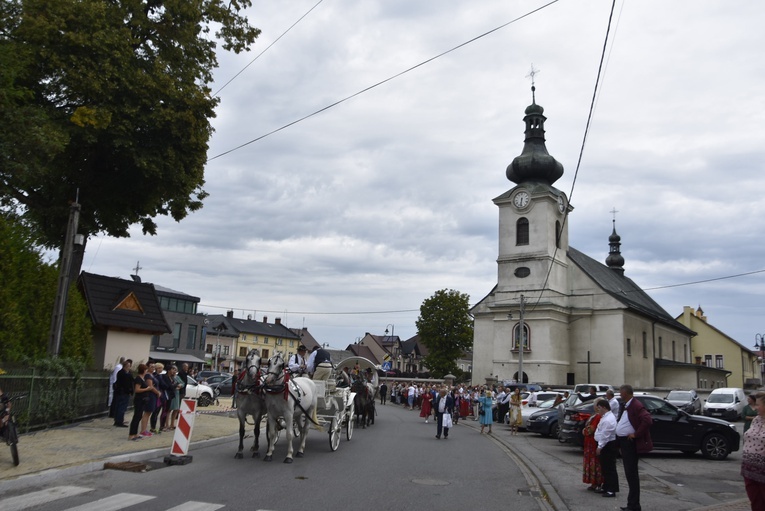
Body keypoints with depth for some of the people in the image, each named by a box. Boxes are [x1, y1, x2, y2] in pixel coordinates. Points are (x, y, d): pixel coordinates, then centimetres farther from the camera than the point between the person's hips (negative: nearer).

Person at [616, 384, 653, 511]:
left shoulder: (636, 405, -17)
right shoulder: (624, 406, 13)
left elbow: (647, 420, -29)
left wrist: (636, 434, -22)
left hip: (630, 443, -10)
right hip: (624, 443, 10)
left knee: (631, 474, -3)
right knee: (629, 474, 16)